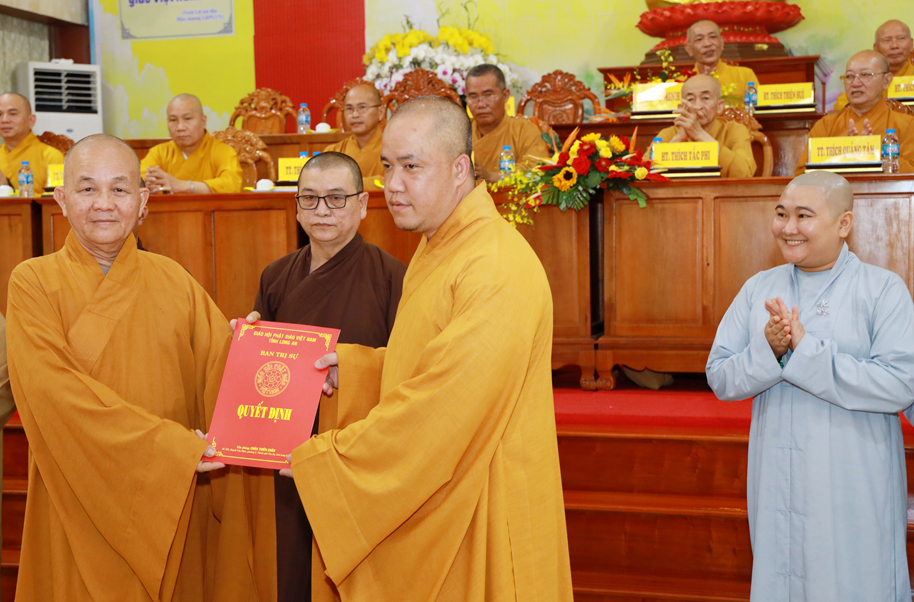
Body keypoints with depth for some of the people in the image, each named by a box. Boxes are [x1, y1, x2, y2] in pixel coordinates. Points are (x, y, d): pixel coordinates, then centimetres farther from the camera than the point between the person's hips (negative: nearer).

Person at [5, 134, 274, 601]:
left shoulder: (174, 282, 4)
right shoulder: (33, 283, -3)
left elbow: (225, 373, -6)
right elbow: (55, 390, -15)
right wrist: (166, 444, -21)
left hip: (173, 503, 2)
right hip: (80, 504, -2)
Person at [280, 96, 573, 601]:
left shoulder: (497, 272, -24)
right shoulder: (438, 249, 9)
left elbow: (445, 409, -26)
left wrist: (317, 458, -18)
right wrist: (350, 365, 3)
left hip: (479, 517, -9)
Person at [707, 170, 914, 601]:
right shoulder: (759, 289, 7)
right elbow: (720, 380, 3)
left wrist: (805, 349, -21)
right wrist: (767, 350, -17)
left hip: (853, 490, -3)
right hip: (777, 487, 4)